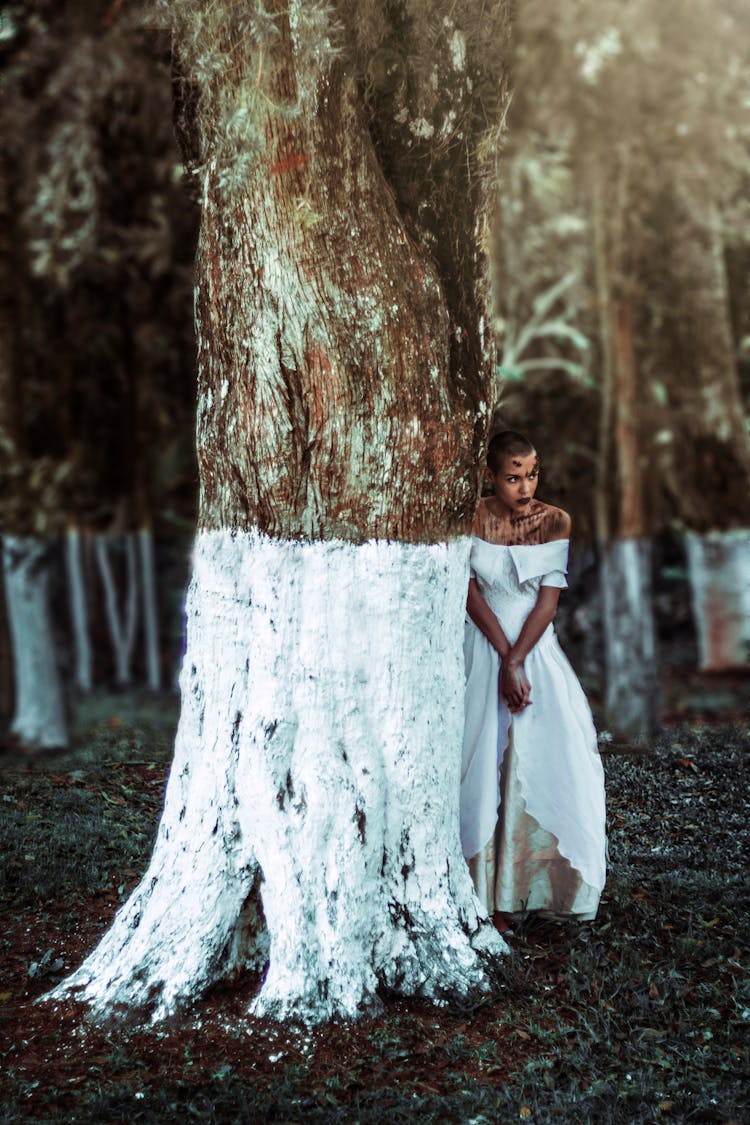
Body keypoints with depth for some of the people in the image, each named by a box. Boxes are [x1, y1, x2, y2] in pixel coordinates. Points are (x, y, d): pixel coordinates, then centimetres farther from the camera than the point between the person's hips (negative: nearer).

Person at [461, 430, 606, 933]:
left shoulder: (555, 521, -3)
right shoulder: (474, 518, -4)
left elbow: (549, 599, -7)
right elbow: (471, 592, -7)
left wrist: (517, 661, -15)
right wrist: (504, 659, -15)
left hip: (536, 646, 1)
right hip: (484, 646, -1)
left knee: (550, 754, -7)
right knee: (486, 760, -3)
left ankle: (533, 881, 9)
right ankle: (491, 891, 5)